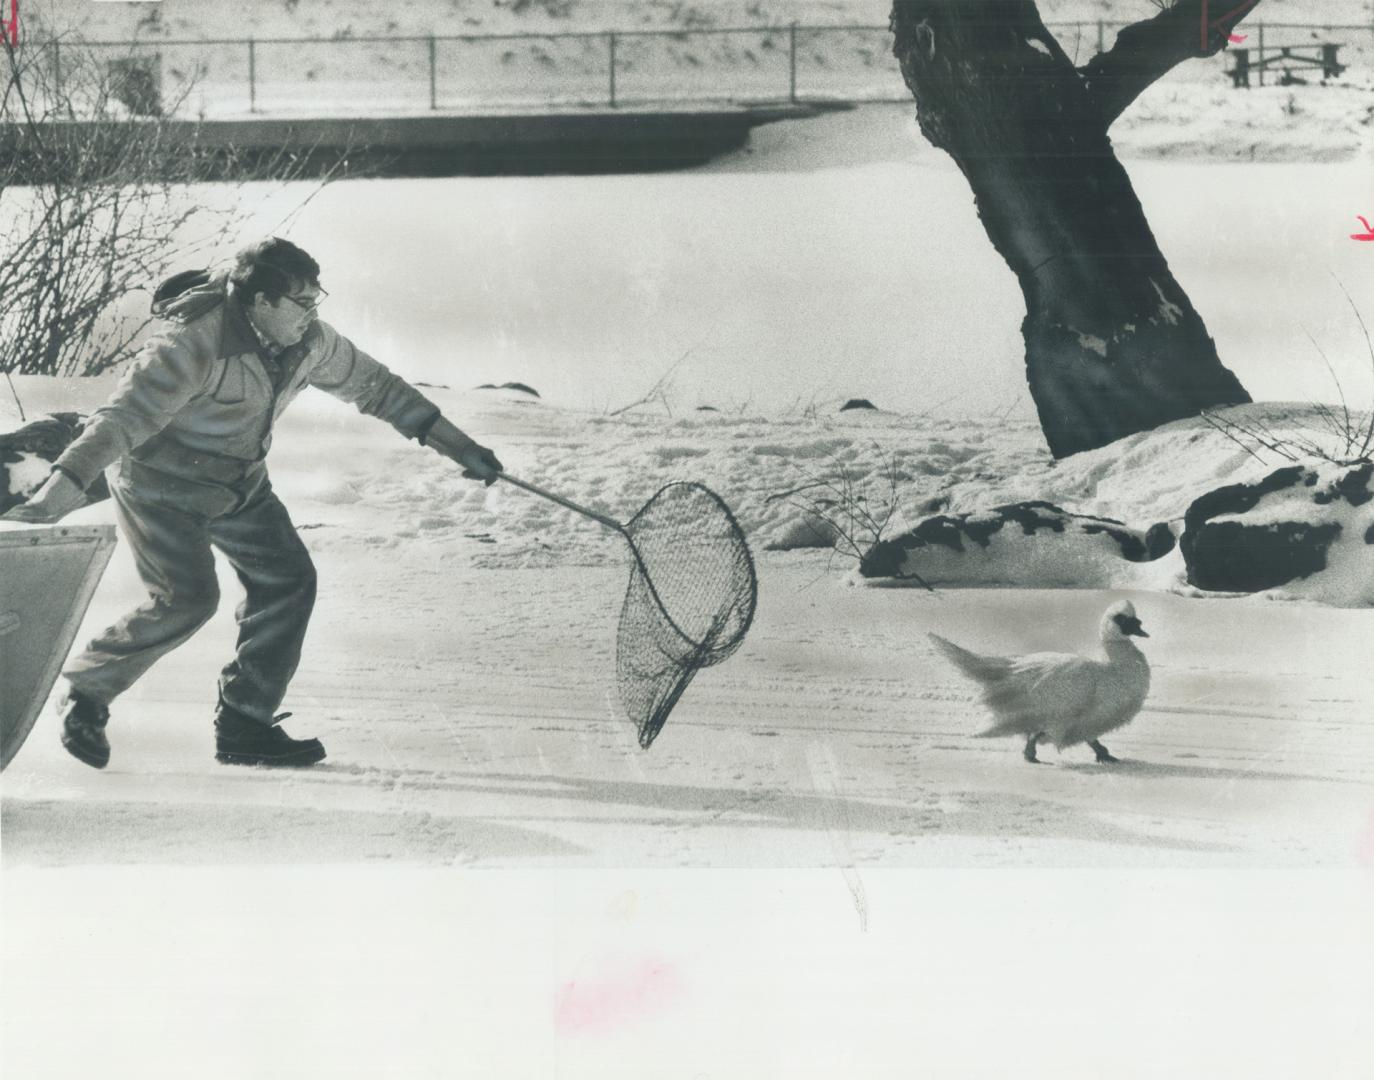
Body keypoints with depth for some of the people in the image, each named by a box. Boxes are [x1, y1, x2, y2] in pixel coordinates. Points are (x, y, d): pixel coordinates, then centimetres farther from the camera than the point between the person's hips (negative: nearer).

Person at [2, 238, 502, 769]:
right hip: (161, 483, -7)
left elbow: (375, 386, 5)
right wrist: (57, 494, -51)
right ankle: (86, 690, 4)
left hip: (239, 485, 7)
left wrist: (457, 446, 7)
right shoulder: (195, 343, -31)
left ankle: (244, 725, 7)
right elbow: (123, 418, -39)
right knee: (187, 599, -19)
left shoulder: (309, 341, -9)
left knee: (288, 580, -3)